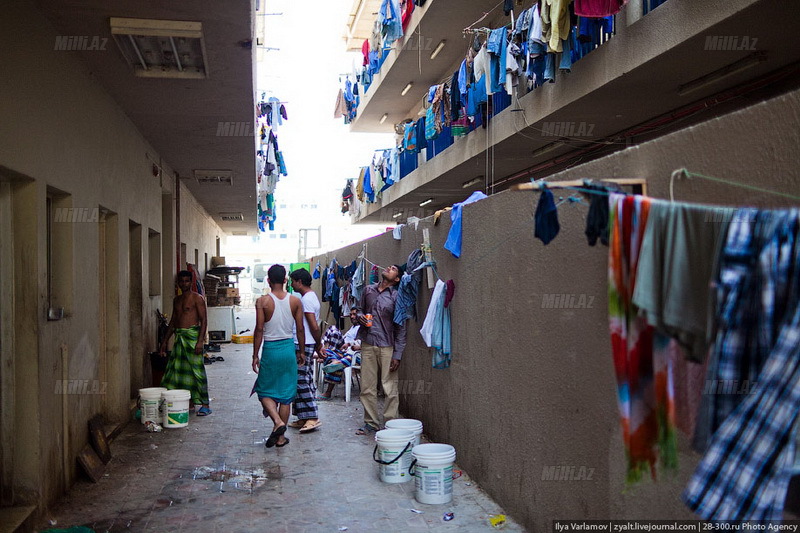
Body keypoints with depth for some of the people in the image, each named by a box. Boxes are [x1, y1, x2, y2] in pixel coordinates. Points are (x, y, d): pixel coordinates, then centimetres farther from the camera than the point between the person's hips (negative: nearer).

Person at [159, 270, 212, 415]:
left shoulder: (197, 298, -4)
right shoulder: (177, 300, 18)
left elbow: (204, 320, -10)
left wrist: (200, 341, -19)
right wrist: (164, 342, 20)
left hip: (192, 336, -7)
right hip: (179, 337, 7)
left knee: (197, 370, -7)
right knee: (174, 369, 4)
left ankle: (205, 404, -1)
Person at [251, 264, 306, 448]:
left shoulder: (263, 301, -9)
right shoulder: (295, 301, -1)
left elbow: (259, 330, -9)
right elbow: (300, 329, 3)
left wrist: (255, 355, -2)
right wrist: (301, 351, 15)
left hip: (270, 350, -3)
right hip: (289, 348, 3)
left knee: (265, 391, 12)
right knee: (286, 393, 10)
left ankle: (278, 422, -11)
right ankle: (280, 437, 16)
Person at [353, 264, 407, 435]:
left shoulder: (396, 297, -4)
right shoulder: (368, 290, 8)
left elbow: (401, 328, -5)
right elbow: (359, 308, 23)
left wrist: (397, 355, -10)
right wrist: (360, 316, -3)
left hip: (387, 347, -4)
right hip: (368, 345, 4)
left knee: (390, 389, -2)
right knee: (367, 387, 8)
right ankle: (371, 423, 21)